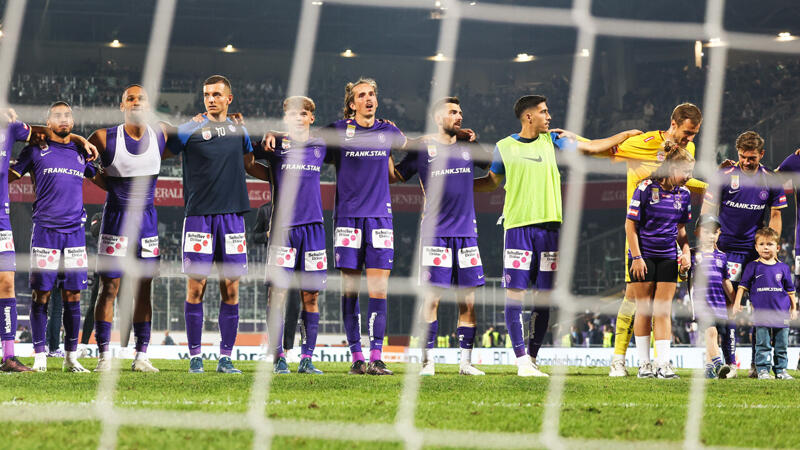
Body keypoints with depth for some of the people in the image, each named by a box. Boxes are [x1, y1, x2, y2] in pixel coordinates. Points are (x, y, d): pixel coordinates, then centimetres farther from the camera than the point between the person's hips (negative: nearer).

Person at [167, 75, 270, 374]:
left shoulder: (239, 131, 14)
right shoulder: (189, 130, 3)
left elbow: (250, 166, 27)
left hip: (232, 215, 3)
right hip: (199, 215, -3)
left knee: (231, 288, 1)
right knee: (196, 285, -5)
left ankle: (225, 357, 6)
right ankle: (195, 357, 2)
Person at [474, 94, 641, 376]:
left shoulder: (552, 140, 11)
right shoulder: (505, 147, 5)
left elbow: (592, 147, 19)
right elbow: (492, 182, 18)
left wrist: (627, 135, 19)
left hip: (549, 227, 3)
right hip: (518, 226, -3)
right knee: (514, 294, -10)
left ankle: (532, 358, 9)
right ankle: (522, 361, -10)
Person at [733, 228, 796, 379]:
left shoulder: (783, 268, 9)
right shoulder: (753, 267, 3)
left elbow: (790, 290, 15)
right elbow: (743, 286, 6)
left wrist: (793, 308, 13)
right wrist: (737, 303, -3)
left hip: (781, 314, 2)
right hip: (761, 314, -2)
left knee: (781, 345, 6)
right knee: (763, 344, -3)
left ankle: (781, 369, 13)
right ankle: (763, 370, 0)